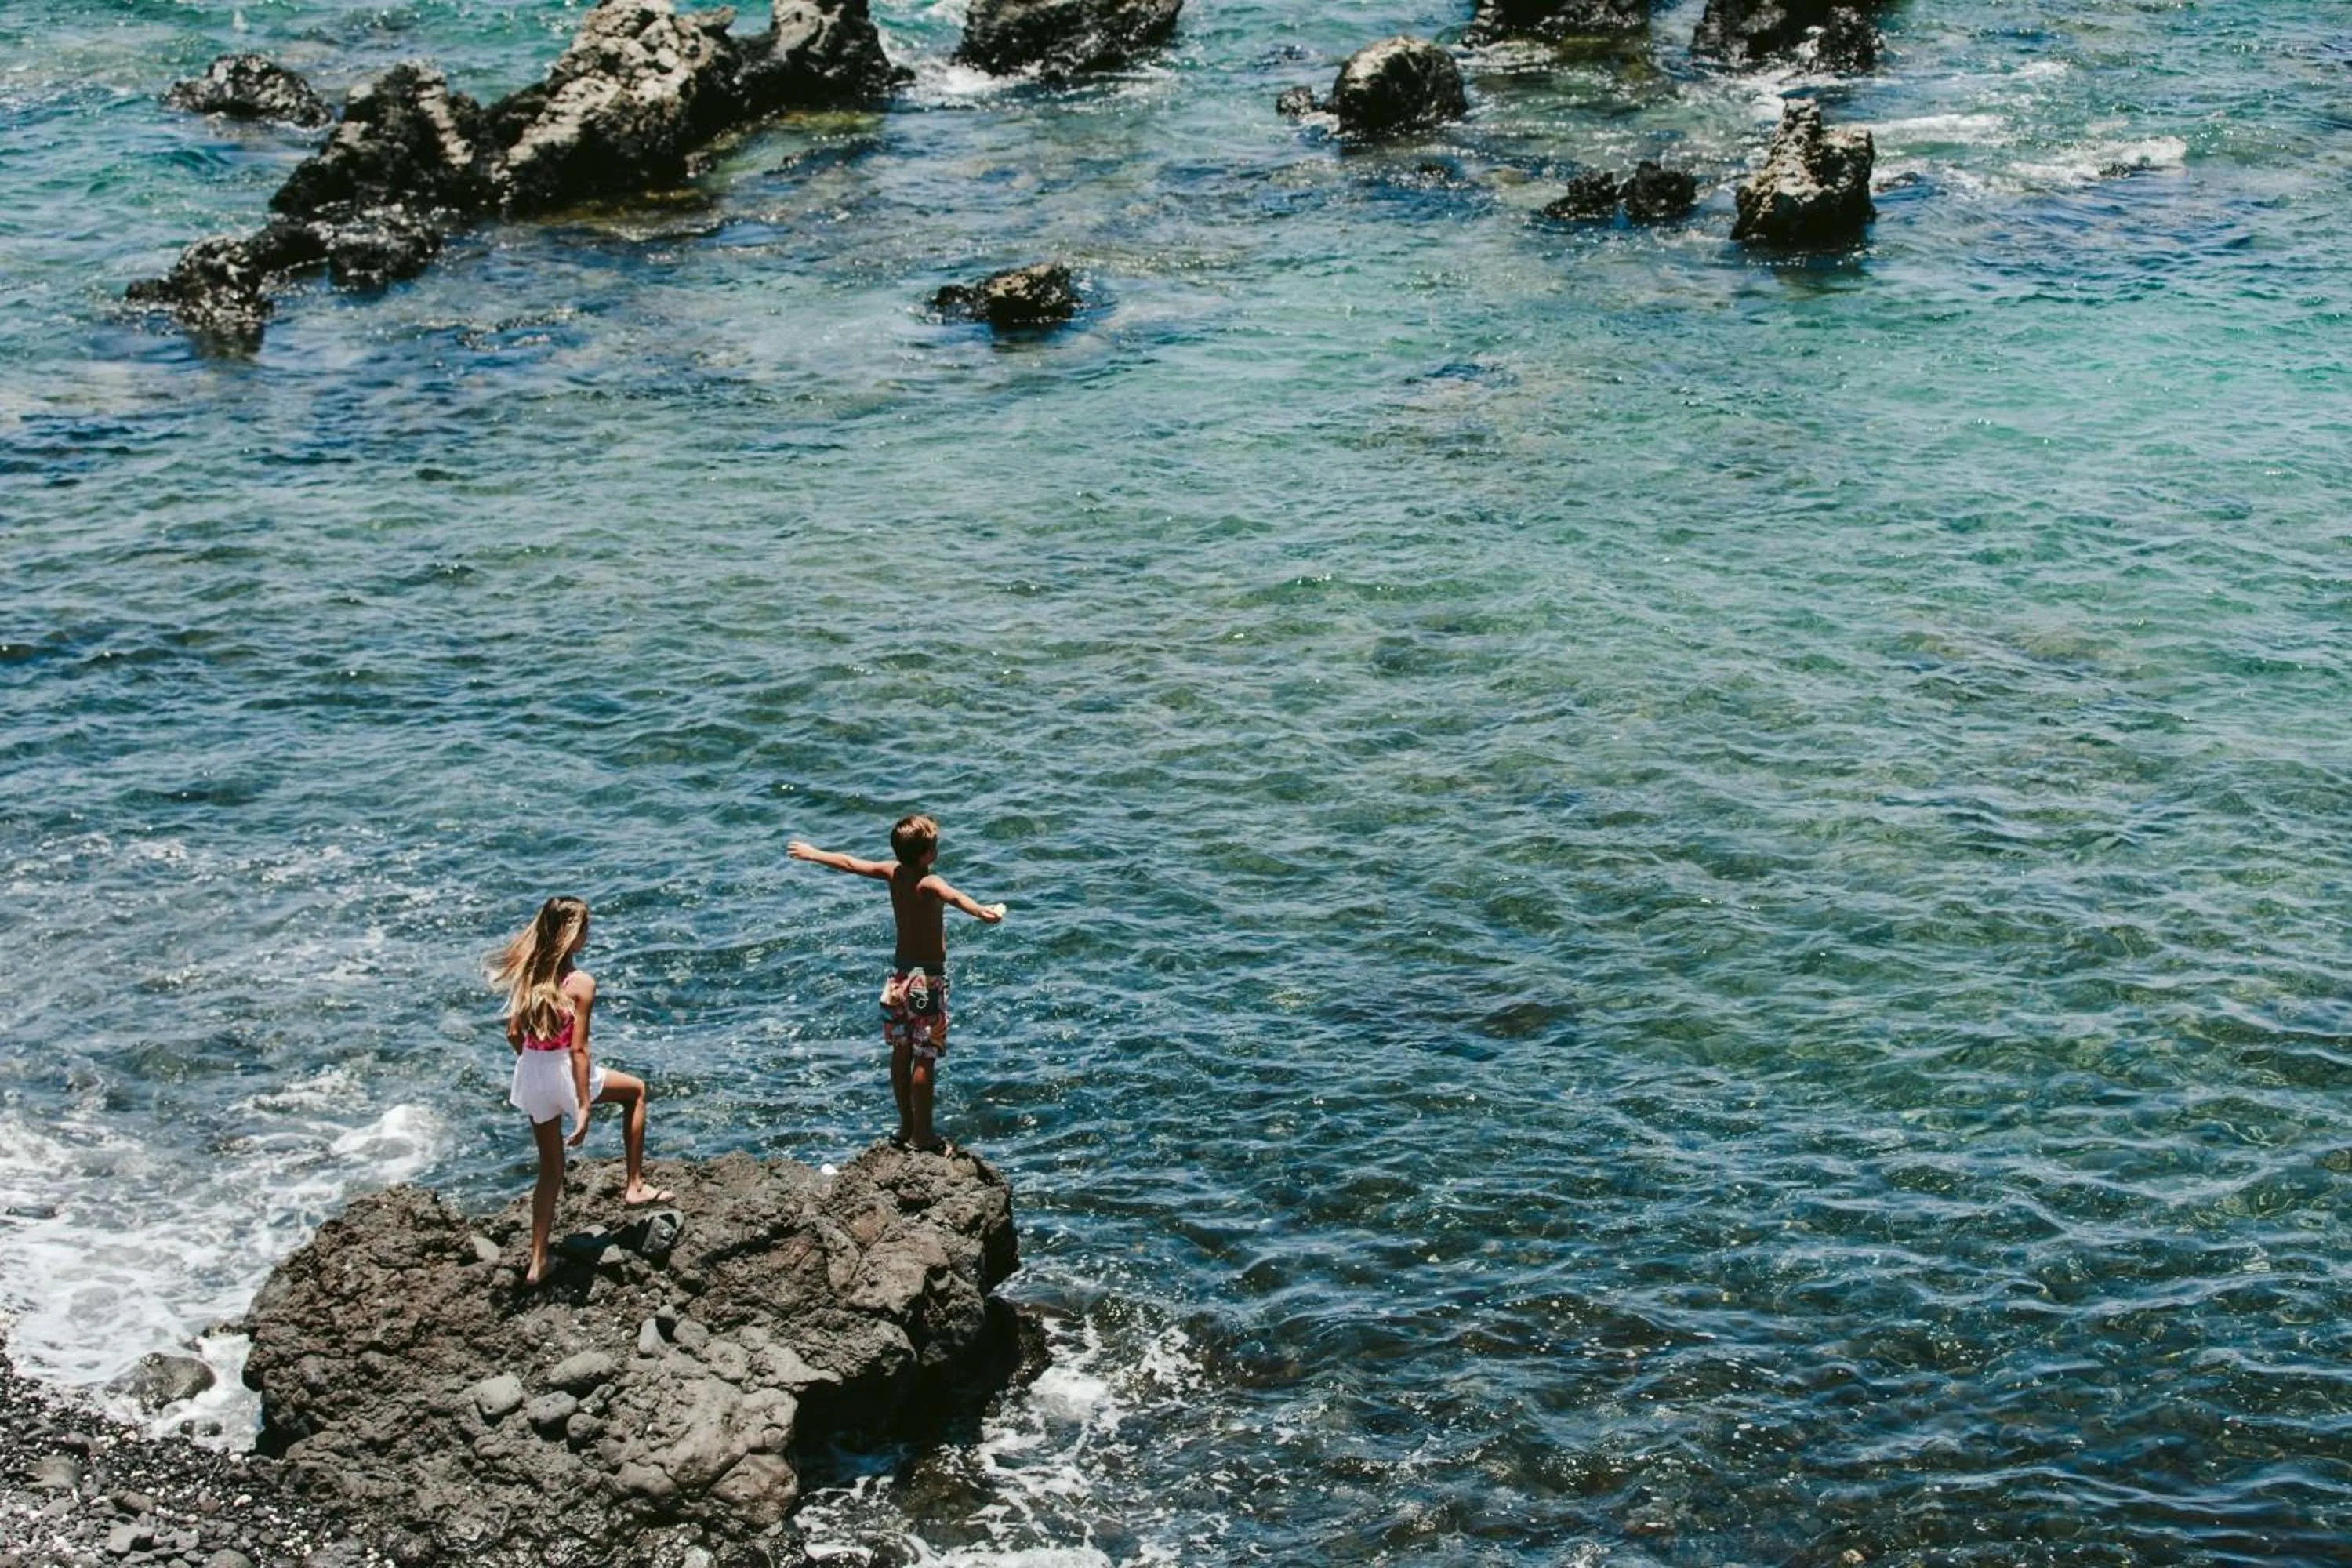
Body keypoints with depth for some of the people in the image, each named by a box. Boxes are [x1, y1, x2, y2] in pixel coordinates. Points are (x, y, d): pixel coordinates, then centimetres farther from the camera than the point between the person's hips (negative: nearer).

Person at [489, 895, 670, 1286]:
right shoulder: (581, 982, -15)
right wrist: (584, 1108, -16)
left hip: (530, 1074, 6)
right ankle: (635, 1185, 22)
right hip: (564, 1071, -6)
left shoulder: (528, 974, 2)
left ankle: (537, 1262, 19)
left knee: (551, 1168, 19)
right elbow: (578, 1049, -17)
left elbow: (514, 1034, 6)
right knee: (636, 1090, 23)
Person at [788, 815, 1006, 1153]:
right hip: (927, 977, -8)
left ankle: (906, 1126, 24)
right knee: (925, 1058, -2)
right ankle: (922, 1134, 2)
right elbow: (951, 896, -44)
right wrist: (981, 911, -65)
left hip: (899, 973, 8)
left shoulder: (892, 872, 0)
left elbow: (850, 863, 15)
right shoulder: (928, 883, -21)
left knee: (901, 1052, 14)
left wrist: (812, 853, 32)